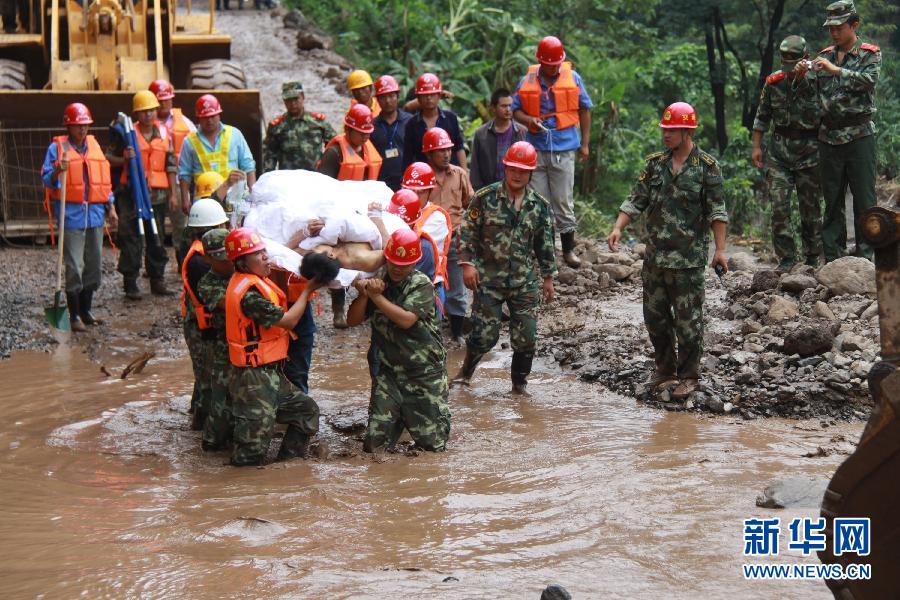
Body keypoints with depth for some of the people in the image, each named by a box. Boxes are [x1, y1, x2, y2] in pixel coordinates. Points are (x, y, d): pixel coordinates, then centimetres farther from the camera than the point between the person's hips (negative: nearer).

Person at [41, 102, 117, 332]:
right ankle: (75, 316, 0)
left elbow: (104, 179, 19)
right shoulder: (57, 147, -1)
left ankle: (86, 310, 21)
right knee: (74, 267, -7)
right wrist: (58, 171, -25)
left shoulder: (94, 146, 14)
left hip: (95, 213, 5)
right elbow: (47, 179, -5)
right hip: (71, 215, -5)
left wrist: (111, 207, 15)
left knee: (93, 265, 9)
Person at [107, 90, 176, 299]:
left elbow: (170, 165, 14)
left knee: (157, 238, 9)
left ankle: (157, 280, 18)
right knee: (131, 239, -4)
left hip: (158, 193, 4)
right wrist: (124, 160, -18)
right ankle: (130, 284, 1)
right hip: (131, 193, -4)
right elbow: (109, 157, 3)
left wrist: (172, 193, 11)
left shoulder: (164, 133, 11)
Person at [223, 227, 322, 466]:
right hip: (255, 378, -10)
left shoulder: (256, 281, 7)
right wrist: (308, 290, -9)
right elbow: (288, 320, -19)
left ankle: (289, 460, 26)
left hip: (271, 374, 10)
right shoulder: (249, 292, -23)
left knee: (306, 409, 18)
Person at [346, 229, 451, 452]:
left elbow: (406, 319, -21)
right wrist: (364, 294, -15)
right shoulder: (379, 283, 6)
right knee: (375, 444, -4)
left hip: (425, 374, -4)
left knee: (433, 444, 0)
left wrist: (376, 297, -16)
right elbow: (352, 320, 2)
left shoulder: (421, 285, -8)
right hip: (389, 373, 4)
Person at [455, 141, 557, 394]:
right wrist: (467, 263, -9)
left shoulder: (540, 206, 4)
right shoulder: (485, 197, -4)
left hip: (525, 282, 2)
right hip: (489, 279, -2)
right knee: (484, 334, -4)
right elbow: (467, 231, 0)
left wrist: (548, 278, 13)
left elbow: (545, 245, 12)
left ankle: (519, 383, 20)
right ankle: (466, 371, 24)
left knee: (526, 337, 0)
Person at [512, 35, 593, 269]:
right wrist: (529, 120, -14)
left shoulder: (572, 78, 3)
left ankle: (568, 249, 8)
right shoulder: (527, 81, 4)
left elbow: (584, 109, 10)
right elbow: (516, 110, 9)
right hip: (536, 148, 1)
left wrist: (585, 143, 7)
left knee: (564, 201, 0)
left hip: (563, 148, -1)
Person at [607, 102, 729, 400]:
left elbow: (716, 211, -7)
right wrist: (618, 228, -6)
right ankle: (665, 367, 29)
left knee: (687, 320, 0)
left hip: (689, 259, -5)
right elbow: (636, 201, 8)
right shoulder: (655, 164, 8)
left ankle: (689, 376, 12)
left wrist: (720, 249, -12)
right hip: (655, 255, 5)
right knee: (654, 316, 12)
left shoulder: (706, 167, -5)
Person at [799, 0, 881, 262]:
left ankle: (865, 255, 2)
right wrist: (803, 77, -4)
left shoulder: (870, 54, 0)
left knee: (864, 198, -3)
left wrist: (836, 70, -24)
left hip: (859, 134, -4)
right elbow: (816, 93, 15)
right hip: (829, 136, 5)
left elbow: (869, 80, -19)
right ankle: (833, 257, 13)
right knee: (832, 199, 8)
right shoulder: (825, 56, 13)